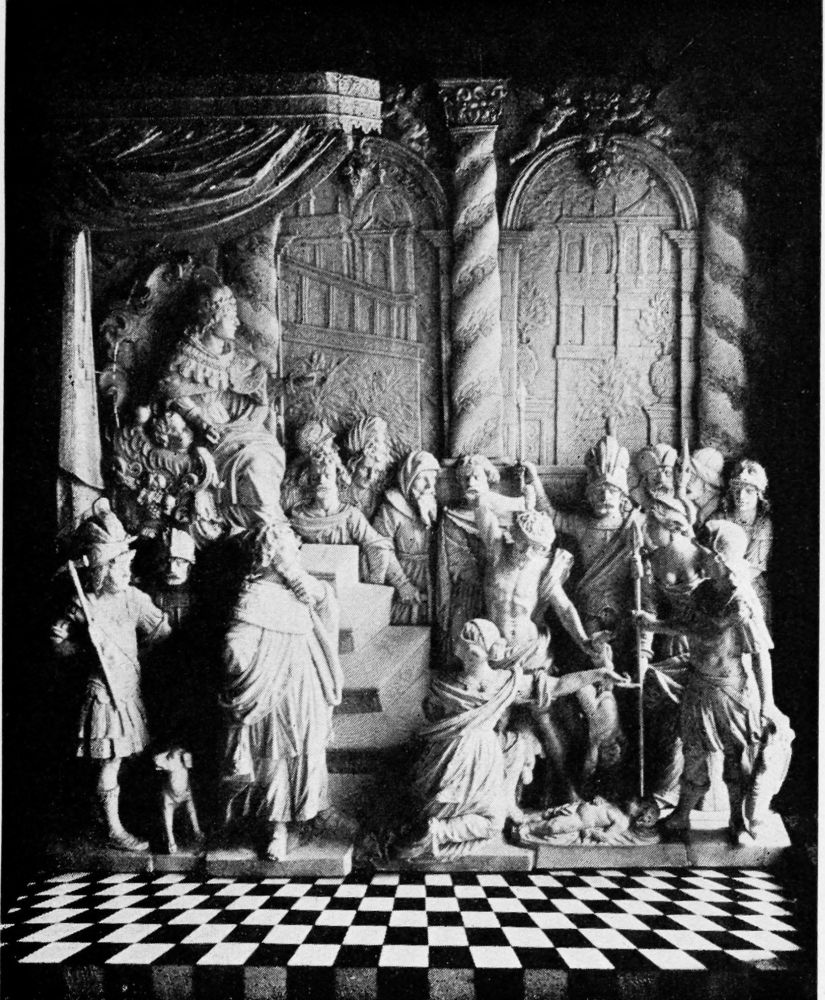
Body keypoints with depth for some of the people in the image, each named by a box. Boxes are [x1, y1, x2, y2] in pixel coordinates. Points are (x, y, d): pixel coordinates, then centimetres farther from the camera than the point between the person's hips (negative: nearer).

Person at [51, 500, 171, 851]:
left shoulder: (133, 598, -1)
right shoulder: (83, 605, -13)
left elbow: (162, 632, 6)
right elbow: (57, 640, -5)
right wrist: (84, 643, -18)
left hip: (131, 689, 5)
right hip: (104, 692, -5)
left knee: (119, 760, 16)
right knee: (109, 762, 3)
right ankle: (114, 830, 18)